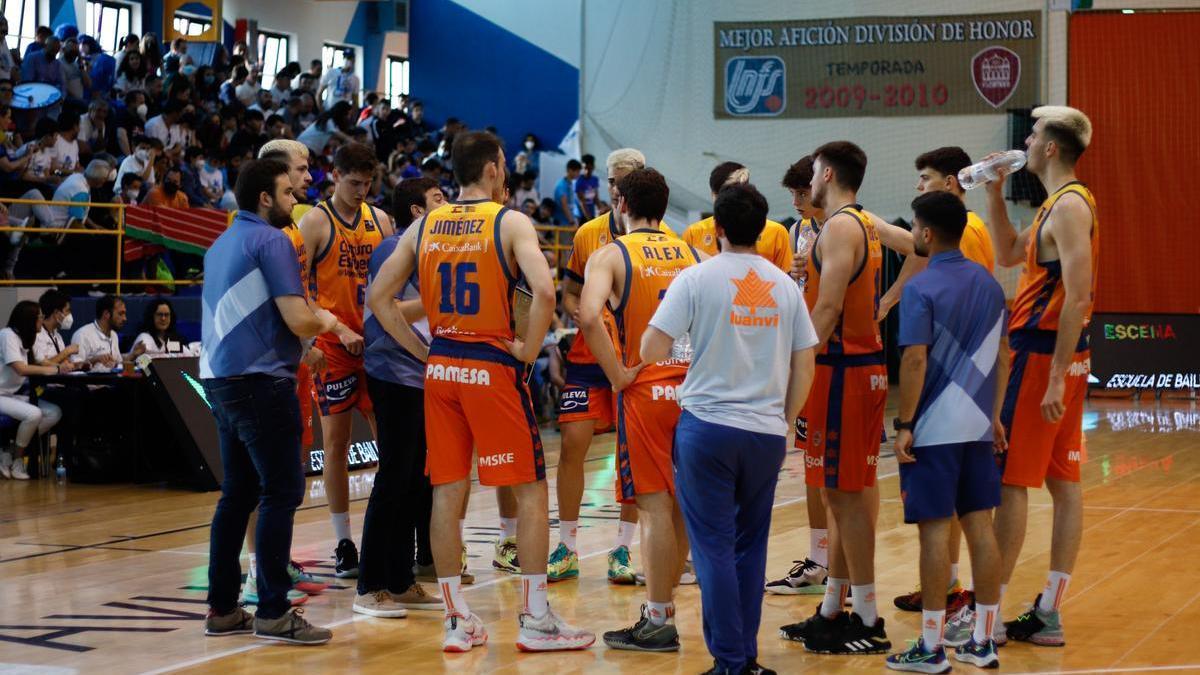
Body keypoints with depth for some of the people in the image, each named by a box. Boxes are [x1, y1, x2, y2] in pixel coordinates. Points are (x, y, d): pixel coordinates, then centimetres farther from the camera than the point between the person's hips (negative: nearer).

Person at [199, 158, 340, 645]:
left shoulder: (222, 244, 17)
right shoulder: (271, 241, -10)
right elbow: (298, 320, -17)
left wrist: (301, 344, 26)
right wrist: (326, 321, 5)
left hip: (221, 379, 9)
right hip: (260, 380, -9)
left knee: (238, 493, 12)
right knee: (282, 492, -6)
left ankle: (222, 609, 14)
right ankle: (273, 612, -6)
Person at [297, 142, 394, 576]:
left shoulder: (380, 220, 10)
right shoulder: (315, 223, -4)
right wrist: (334, 328, -17)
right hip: (334, 345, -4)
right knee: (336, 442, 1)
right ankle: (344, 543, 7)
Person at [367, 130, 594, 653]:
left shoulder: (424, 227, 8)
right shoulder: (510, 222, -7)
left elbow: (378, 298, 9)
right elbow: (544, 291, -22)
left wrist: (422, 351, 11)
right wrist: (527, 351, -10)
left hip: (441, 370, 5)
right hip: (493, 368, -5)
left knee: (447, 492, 9)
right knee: (530, 491, 4)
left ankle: (457, 621, 12)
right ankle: (535, 619, 5)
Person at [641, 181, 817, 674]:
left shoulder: (697, 278, -6)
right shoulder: (784, 285, 6)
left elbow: (652, 350, -11)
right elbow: (804, 366, 9)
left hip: (708, 425, -4)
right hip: (767, 431, 4)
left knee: (714, 546, 1)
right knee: (750, 546, 13)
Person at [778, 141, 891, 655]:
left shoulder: (839, 227, -14)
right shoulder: (866, 224, 17)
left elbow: (828, 308, -22)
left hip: (841, 370, -10)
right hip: (865, 366, 10)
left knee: (846, 493, -6)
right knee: (847, 492, 14)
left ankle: (867, 622, -3)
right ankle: (832, 609, 21)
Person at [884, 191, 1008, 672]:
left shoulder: (922, 289, -12)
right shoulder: (988, 283, 9)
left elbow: (915, 362, -16)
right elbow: (1002, 356, 13)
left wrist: (903, 424, -11)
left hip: (934, 430, -6)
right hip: (978, 426, 6)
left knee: (934, 530, -2)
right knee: (980, 526, 8)